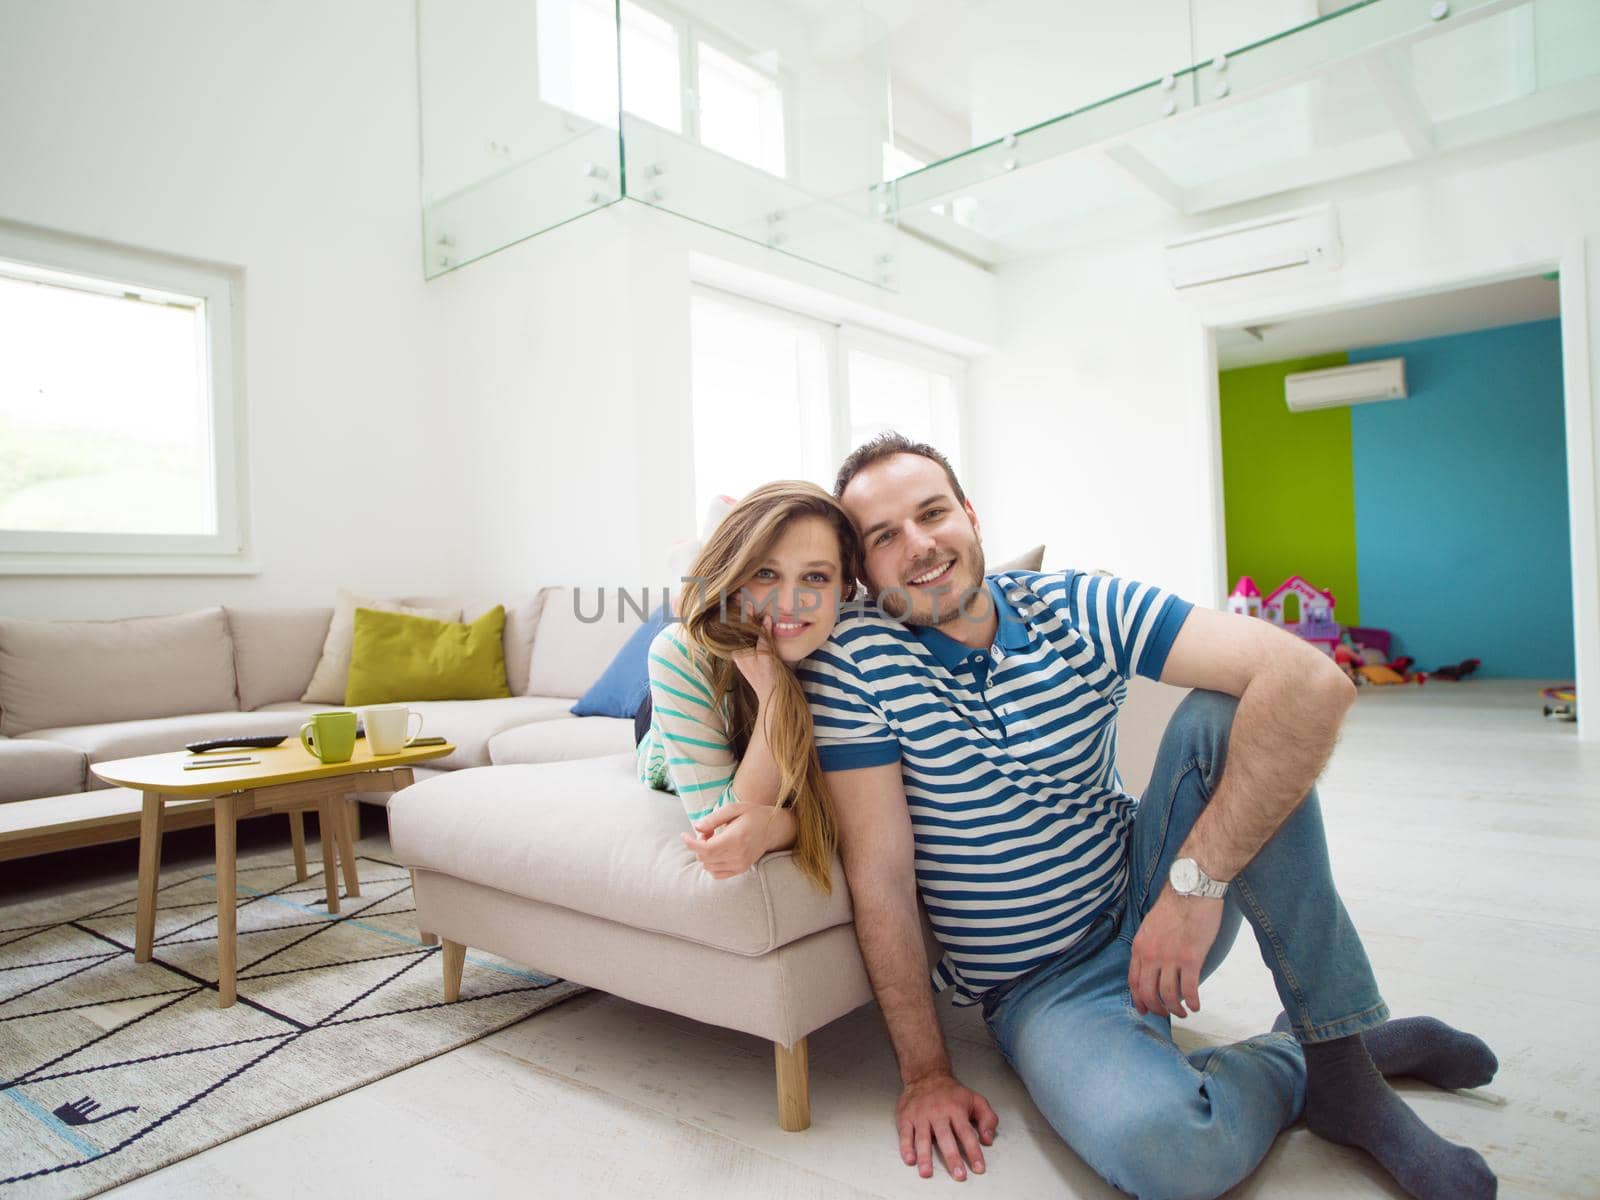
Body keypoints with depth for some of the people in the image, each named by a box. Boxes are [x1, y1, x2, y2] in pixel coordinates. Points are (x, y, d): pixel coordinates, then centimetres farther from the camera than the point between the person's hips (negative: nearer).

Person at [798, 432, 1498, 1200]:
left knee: (1220, 714, -23)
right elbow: (881, 879, -14)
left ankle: (1343, 1051, -11)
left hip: (1152, 904, 3)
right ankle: (1294, 1062, 1)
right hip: (1040, 988, -2)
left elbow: (1311, 680, -23)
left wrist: (1195, 880, -31)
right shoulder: (854, 663, -14)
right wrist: (925, 1075, -13)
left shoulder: (1079, 609, -11)